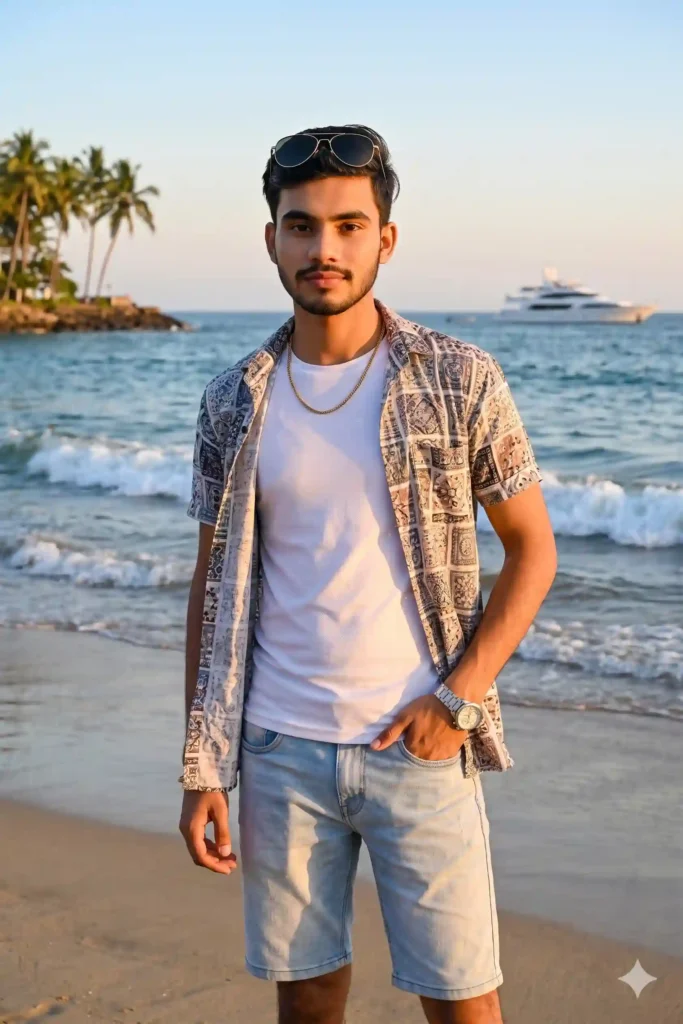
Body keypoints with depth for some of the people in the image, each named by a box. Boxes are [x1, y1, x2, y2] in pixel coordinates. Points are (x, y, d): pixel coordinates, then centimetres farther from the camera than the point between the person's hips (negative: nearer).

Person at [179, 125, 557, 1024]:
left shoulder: (461, 381, -5)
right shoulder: (234, 405, 2)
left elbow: (532, 550, 0)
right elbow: (213, 587, 6)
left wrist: (457, 697, -11)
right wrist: (202, 769, 3)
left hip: (421, 748, -2)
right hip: (280, 750, 2)